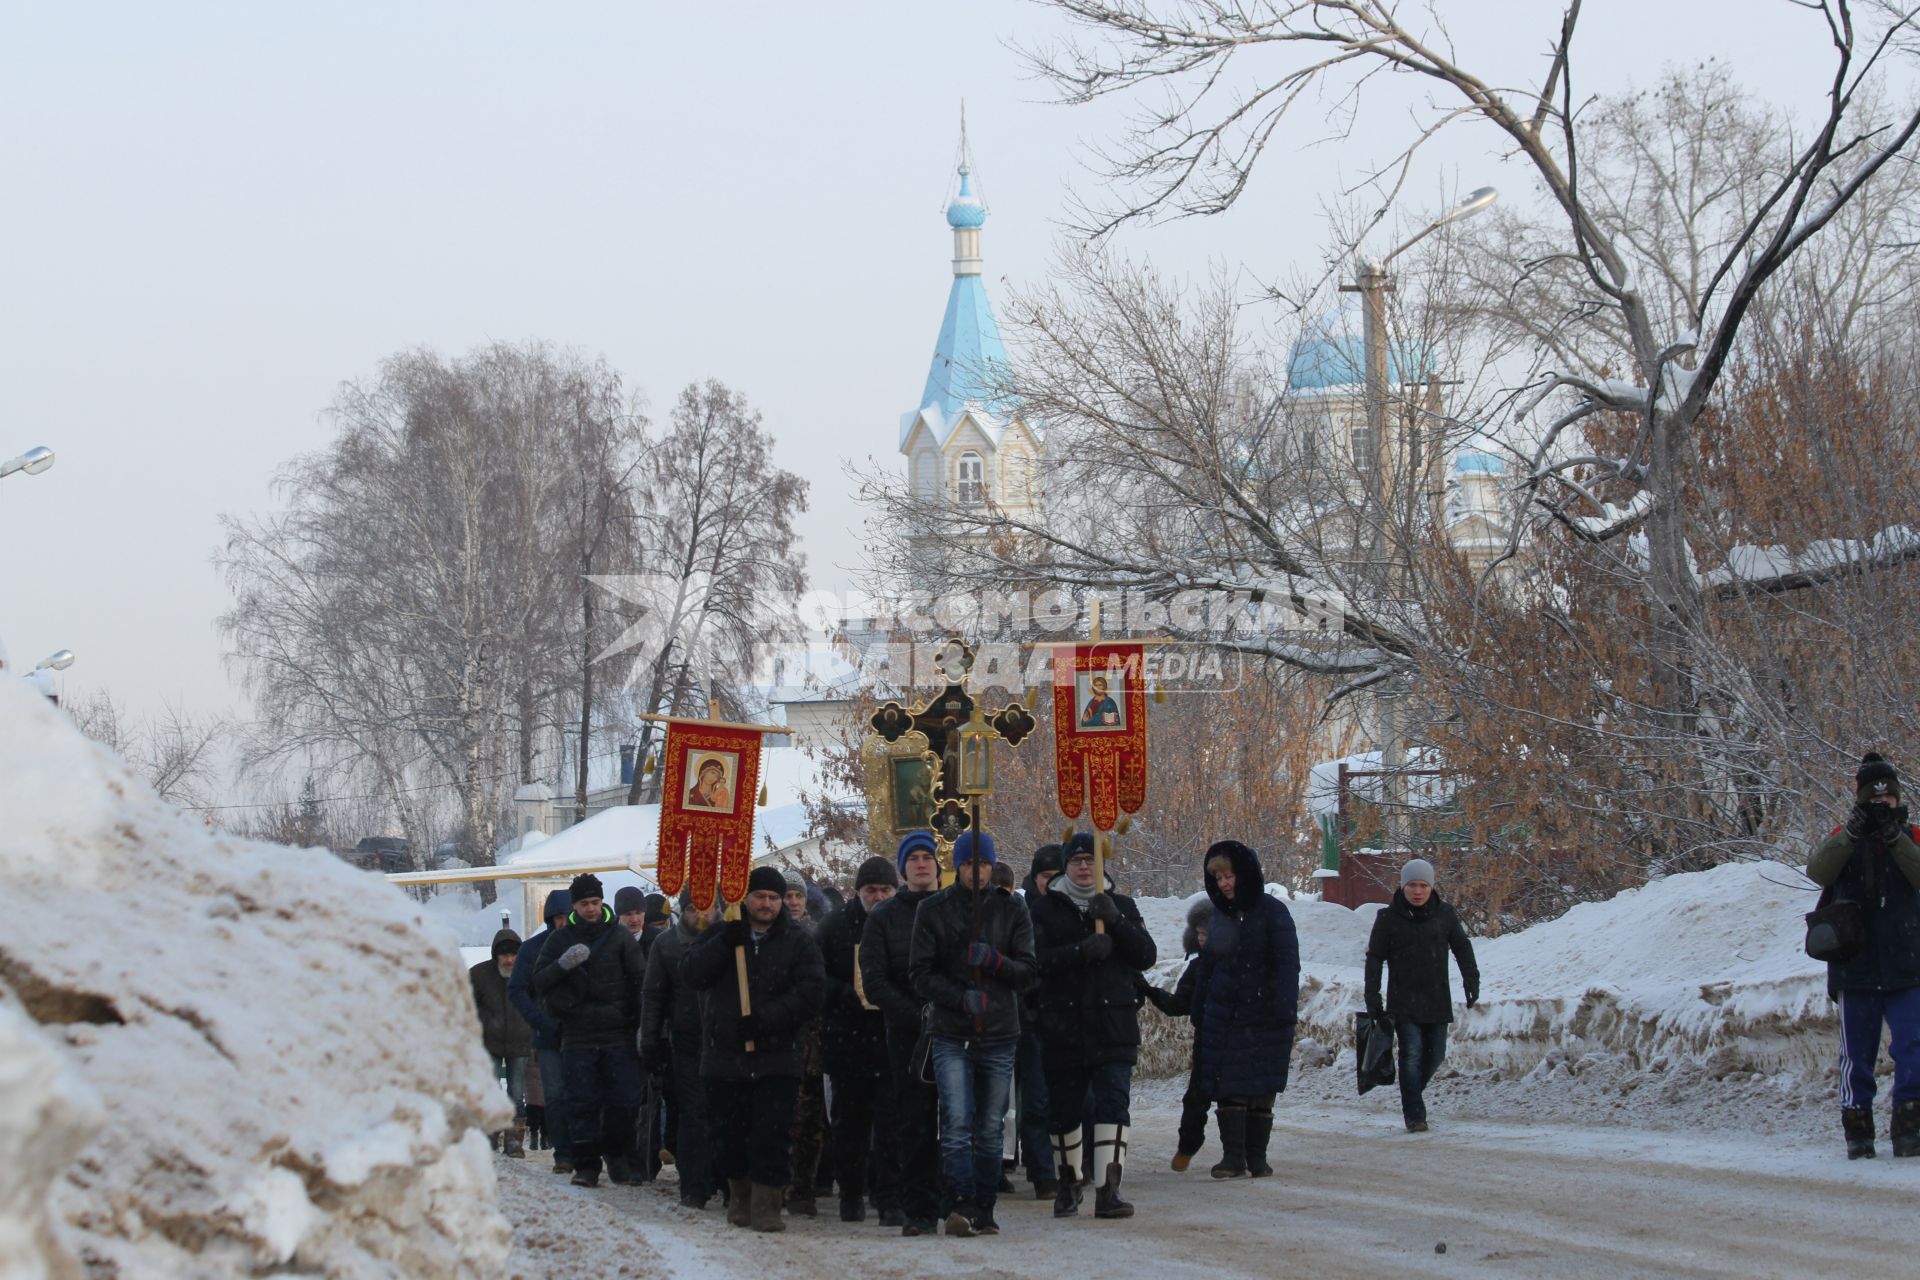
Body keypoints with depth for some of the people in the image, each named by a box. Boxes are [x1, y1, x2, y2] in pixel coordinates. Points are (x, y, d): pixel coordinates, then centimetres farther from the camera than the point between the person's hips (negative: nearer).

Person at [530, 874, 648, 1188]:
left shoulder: (620, 937, 3)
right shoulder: (561, 939, 8)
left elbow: (640, 982, 2)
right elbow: (539, 983, 6)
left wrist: (643, 1025, -6)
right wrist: (562, 965, -14)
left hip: (619, 1035, -1)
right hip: (578, 1036, 1)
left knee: (624, 1101, 0)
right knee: (582, 1103, 0)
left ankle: (617, 1155, 19)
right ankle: (586, 1164, 6)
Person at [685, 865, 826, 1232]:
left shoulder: (798, 942, 3)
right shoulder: (720, 933, 9)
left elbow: (810, 995, -8)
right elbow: (693, 975, -4)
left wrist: (764, 1019, -17)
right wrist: (724, 943, -18)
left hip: (775, 1058, -2)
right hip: (724, 1054, 2)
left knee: (772, 1134, -9)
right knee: (728, 1132, 7)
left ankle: (765, 1202, -5)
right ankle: (739, 1195, 24)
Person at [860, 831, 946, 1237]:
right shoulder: (883, 918, 9)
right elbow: (875, 981, 1)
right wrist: (918, 1017, -11)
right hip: (908, 1035, 0)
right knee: (914, 1126, 0)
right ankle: (918, 1210, 3)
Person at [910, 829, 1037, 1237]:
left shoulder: (1012, 910, 7)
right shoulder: (933, 910, 3)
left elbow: (1026, 973, 4)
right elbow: (921, 974, 0)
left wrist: (994, 960, -16)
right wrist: (961, 997, -16)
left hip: (999, 1034, 2)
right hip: (951, 1035, -2)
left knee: (989, 1129, 5)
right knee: (957, 1121, -15)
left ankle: (983, 1211, 11)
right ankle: (961, 1206, -20)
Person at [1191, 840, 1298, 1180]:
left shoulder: (1272, 912, -6)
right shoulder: (1220, 916, 12)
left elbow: (1288, 964, -11)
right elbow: (1206, 969, 17)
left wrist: (1285, 1011, -20)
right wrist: (1198, 1019, 15)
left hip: (1265, 1017, -4)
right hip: (1224, 1017, 4)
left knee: (1261, 1089, 1)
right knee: (1229, 1089, -4)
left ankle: (1257, 1156, 9)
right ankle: (1233, 1155, -2)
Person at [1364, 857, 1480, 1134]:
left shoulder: (1445, 914, 3)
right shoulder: (1388, 918, -2)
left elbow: (1462, 948, 11)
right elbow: (1374, 959, 2)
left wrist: (1471, 980, -2)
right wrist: (1372, 999, -3)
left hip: (1437, 1001, 3)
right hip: (1403, 1003, -3)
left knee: (1435, 1054, 8)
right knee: (1412, 1054, -11)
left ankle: (1415, 1091, 34)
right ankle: (1414, 1114, -7)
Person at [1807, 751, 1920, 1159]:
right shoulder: (1842, 839, 6)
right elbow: (1817, 871, -14)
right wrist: (1852, 832, -25)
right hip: (1856, 968, 0)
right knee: (1857, 1053, 4)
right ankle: (1857, 1133, 11)